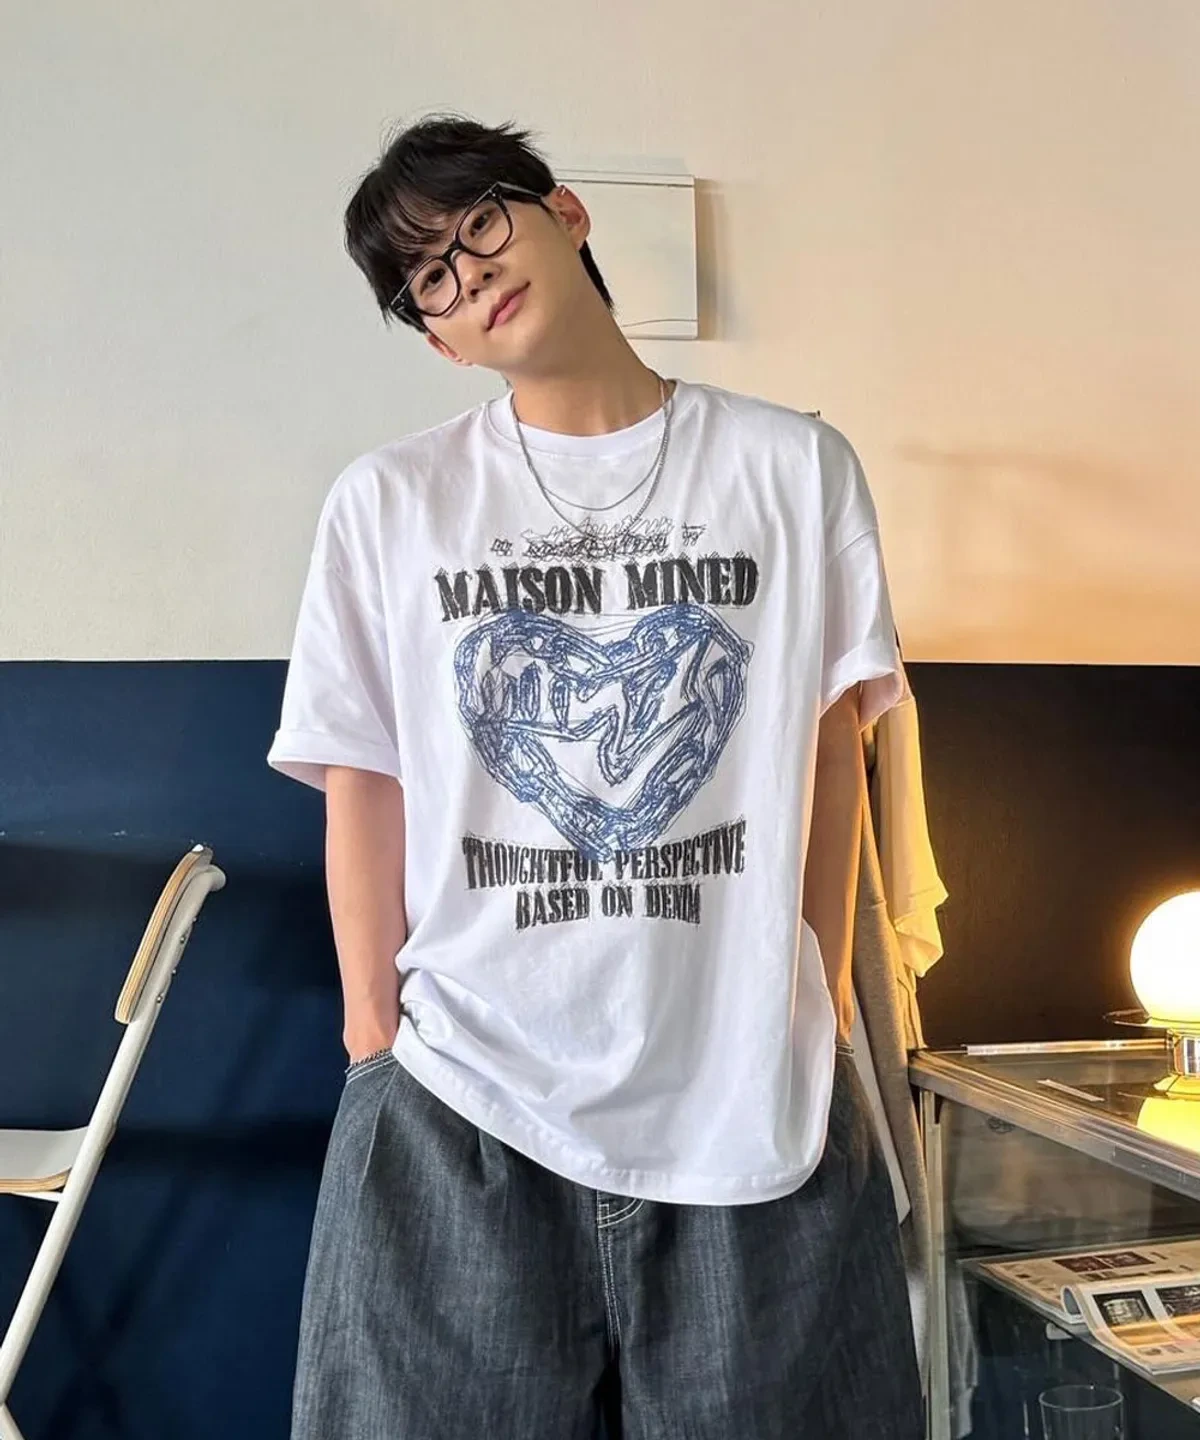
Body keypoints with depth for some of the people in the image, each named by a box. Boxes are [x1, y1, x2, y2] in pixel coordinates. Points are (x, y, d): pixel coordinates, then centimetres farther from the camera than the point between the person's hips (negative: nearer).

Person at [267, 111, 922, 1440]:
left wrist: (827, 1005, 5)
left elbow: (831, 745, 6)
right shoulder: (388, 504, 2)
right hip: (463, 1099, 0)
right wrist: (374, 1040, 1)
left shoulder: (794, 469, 4)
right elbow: (363, 787, 3)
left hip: (751, 1095, 1)